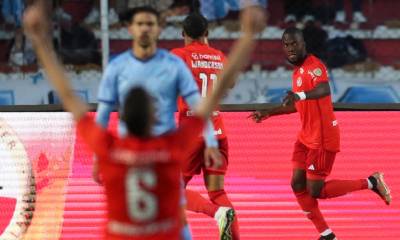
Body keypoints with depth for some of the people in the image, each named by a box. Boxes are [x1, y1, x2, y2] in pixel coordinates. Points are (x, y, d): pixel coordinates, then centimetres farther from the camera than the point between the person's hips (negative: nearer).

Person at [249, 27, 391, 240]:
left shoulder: (314, 66, -17)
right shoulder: (297, 71, 13)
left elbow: (324, 90, -40)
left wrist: (300, 95, -58)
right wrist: (267, 113, 29)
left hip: (322, 138, -9)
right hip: (306, 137, 9)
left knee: (315, 191, -7)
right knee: (298, 185, 3)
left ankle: (370, 183, 6)